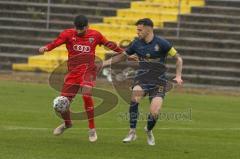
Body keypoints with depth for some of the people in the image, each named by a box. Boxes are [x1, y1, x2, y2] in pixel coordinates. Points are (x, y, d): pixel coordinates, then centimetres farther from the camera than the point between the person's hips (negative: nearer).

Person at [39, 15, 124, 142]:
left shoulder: (95, 35, 2)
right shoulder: (68, 34, -2)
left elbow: (108, 44, 16)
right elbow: (56, 43, -17)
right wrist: (46, 48, -38)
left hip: (88, 70, -2)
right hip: (73, 72, 2)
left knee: (86, 94, -28)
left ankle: (92, 129, -14)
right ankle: (67, 123, 36)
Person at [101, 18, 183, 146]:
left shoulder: (161, 43, -8)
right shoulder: (137, 43, 3)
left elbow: (178, 58, -1)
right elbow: (121, 57, 17)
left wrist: (178, 76, -14)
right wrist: (102, 64, 12)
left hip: (158, 81, -2)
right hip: (142, 79, 2)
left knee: (154, 113, -17)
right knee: (135, 98, -32)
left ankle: (149, 131, 21)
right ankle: (132, 132, -21)